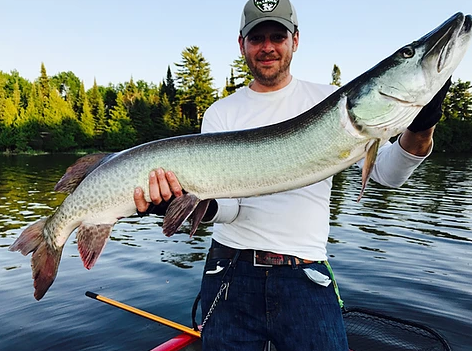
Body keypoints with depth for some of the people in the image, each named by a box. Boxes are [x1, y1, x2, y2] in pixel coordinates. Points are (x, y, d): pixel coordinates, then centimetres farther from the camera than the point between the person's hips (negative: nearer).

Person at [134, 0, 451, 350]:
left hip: (305, 278, 0)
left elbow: (388, 173, -2)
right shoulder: (221, 113, 2)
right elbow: (228, 207, -6)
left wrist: (420, 130, -21)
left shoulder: (329, 101, 3)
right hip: (230, 272, 1)